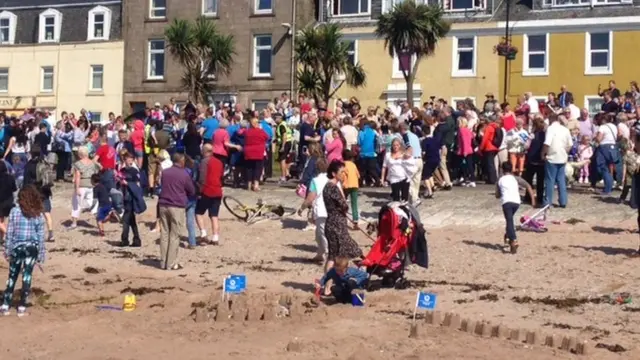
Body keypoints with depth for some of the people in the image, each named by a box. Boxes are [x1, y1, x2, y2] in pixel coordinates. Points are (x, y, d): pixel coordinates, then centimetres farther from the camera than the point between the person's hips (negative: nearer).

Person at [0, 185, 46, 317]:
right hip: (32, 248, 0)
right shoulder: (38, 214, -3)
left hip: (17, 247, 0)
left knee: (12, 276, 11)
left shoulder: (14, 211, -6)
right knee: (27, 276, 7)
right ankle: (22, 306, 9)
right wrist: (41, 254, 4)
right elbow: (41, 236, -1)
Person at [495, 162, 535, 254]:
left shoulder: (500, 180, 19)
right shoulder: (516, 178, 19)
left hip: (506, 202, -2)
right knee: (510, 219, 29)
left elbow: (497, 195, 24)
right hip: (516, 202, 2)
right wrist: (533, 199, 7)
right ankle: (508, 236, 36)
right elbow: (528, 186, 7)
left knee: (510, 222, -11)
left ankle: (514, 241, -30)